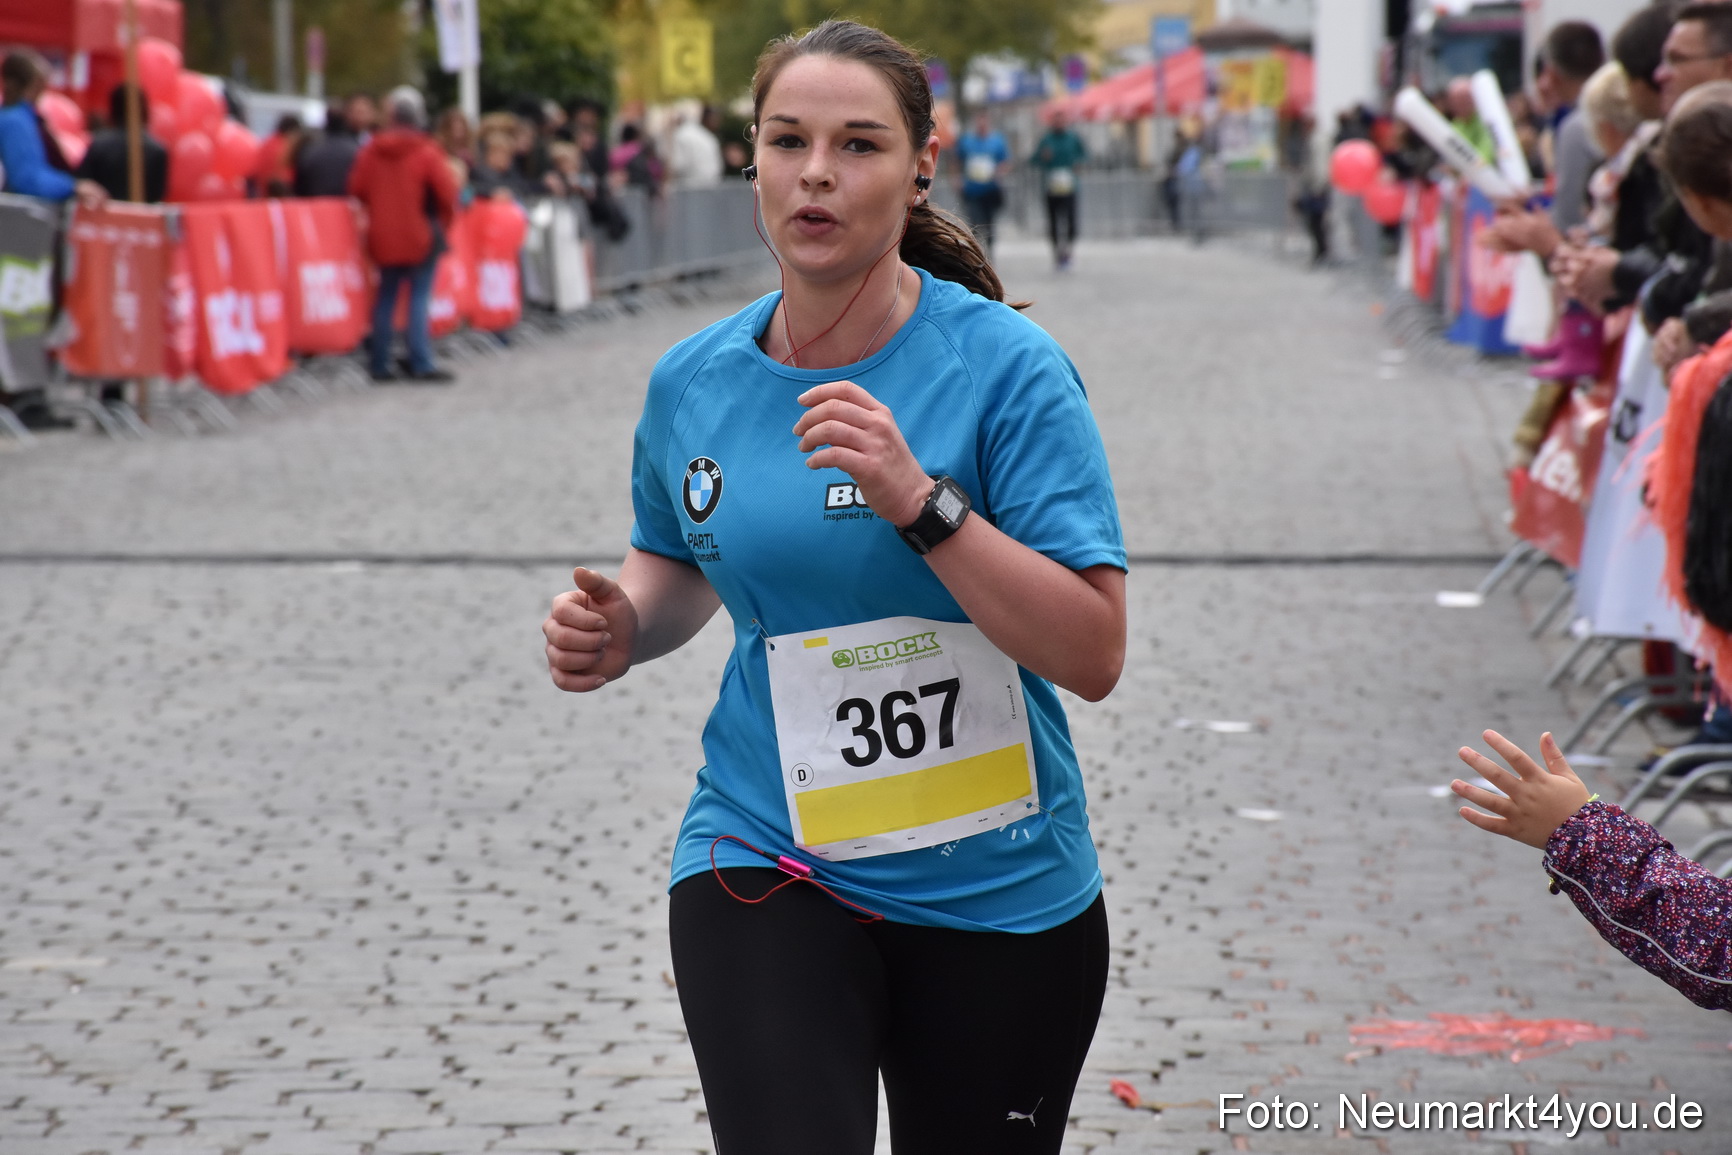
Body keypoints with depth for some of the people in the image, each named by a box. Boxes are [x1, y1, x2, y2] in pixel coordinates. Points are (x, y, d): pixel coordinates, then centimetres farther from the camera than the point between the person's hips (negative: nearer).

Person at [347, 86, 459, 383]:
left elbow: (357, 188, 4)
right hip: (420, 236, -4)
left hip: (383, 235, 4)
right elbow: (447, 192, -13)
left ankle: (380, 363, 12)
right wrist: (441, 222, 5)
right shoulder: (426, 152, -11)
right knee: (419, 297, -4)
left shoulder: (371, 150, 1)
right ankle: (421, 364, -10)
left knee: (386, 296, 11)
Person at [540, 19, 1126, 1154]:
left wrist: (919, 501, -28)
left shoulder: (1006, 367, -13)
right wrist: (623, 627, -1)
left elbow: (1093, 656, -19)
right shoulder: (693, 382, 0)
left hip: (998, 893, -1)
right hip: (767, 863, 1)